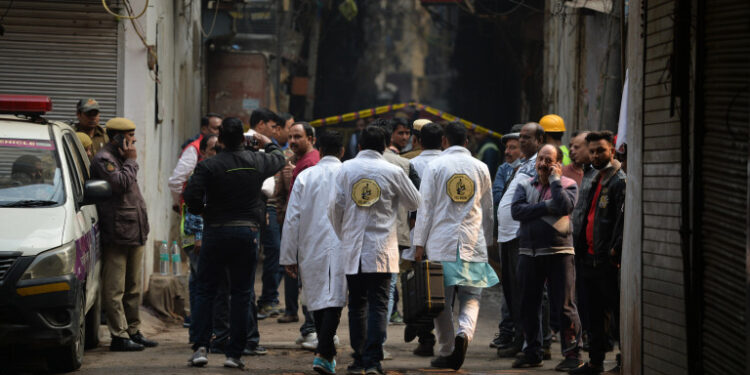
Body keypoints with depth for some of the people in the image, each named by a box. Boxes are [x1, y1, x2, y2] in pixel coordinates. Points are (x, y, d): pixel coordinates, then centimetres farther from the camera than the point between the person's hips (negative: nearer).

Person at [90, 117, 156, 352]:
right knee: (115, 288, -7)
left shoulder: (122, 158, 22)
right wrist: (131, 161, -11)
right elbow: (121, 183, -23)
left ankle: (133, 330, 21)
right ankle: (119, 335, -7)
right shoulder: (103, 160, -10)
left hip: (135, 234, 10)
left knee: (133, 288, 14)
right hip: (116, 235, -10)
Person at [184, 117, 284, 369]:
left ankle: (200, 348, 1)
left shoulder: (208, 166, -10)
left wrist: (203, 211, 4)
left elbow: (191, 197, -17)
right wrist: (268, 143, 41)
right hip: (247, 232, 2)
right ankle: (234, 353, 4)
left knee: (205, 291, 9)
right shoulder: (257, 162, 0)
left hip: (216, 232, -2)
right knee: (241, 294, 6)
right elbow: (278, 159, 22)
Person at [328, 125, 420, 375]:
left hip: (352, 249, 2)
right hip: (382, 250, -2)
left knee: (357, 305, 11)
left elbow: (335, 207, 2)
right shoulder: (393, 172, -2)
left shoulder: (346, 169, 2)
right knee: (378, 305, -3)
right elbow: (414, 203, 10)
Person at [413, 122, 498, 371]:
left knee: (442, 301, 5)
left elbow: (425, 207, -3)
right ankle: (465, 332, -21)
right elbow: (488, 210, 16)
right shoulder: (481, 168, 8)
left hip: (441, 243, -2)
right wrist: (487, 242, 26)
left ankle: (446, 353, 6)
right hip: (474, 243, 2)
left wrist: (420, 243, 1)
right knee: (471, 297, 7)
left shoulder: (435, 166, -2)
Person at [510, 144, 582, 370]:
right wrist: (546, 207, -11)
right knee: (528, 306, 8)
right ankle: (532, 353, 19)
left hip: (559, 252, -4)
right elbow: (516, 210, -5)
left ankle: (572, 354, 0)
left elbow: (565, 207, -18)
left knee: (565, 305, -5)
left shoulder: (568, 185, 2)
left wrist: (555, 180, -10)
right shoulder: (525, 185, 12)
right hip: (529, 252, 4)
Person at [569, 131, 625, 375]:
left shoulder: (619, 181, -11)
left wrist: (616, 251, -22)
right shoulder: (596, 181, 19)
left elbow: (623, 218, -18)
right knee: (595, 313, 14)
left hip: (608, 260, -9)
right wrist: (581, 244, 16)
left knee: (618, 312, -4)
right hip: (590, 258, 9)